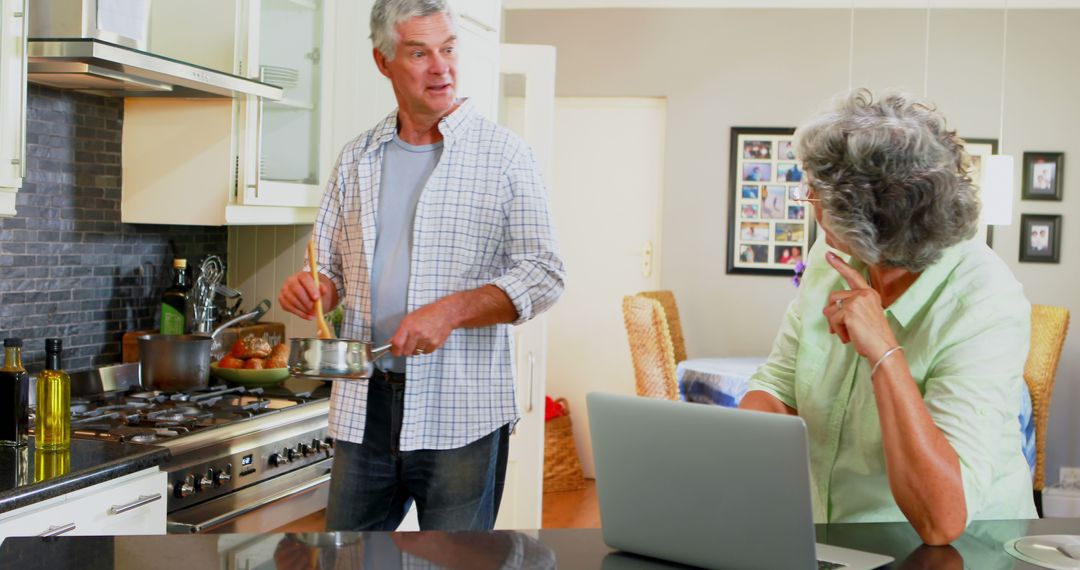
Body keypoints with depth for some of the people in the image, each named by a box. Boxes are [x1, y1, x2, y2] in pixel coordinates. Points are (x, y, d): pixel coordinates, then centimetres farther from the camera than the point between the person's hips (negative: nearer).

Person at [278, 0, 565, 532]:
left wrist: (451, 310, -19)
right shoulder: (357, 159, 12)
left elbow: (544, 274, -5)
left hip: (460, 413, -4)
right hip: (364, 408, 4)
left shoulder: (503, 153, -1)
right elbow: (330, 266, 18)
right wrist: (312, 288, -6)